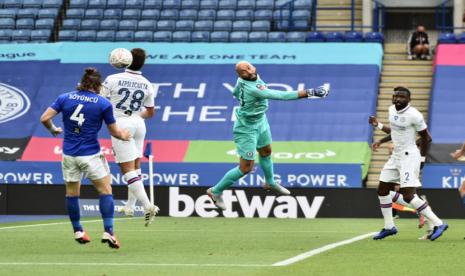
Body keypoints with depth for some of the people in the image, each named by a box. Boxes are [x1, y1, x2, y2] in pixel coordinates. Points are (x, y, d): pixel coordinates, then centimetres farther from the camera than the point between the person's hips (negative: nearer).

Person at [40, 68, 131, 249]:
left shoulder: (65, 98, 0)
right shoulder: (103, 103, -6)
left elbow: (45, 118, -5)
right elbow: (114, 132, 2)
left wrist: (53, 129, 16)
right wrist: (123, 135, 24)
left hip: (69, 154, 3)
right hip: (91, 155, -3)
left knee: (71, 193, 16)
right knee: (105, 190, 5)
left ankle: (77, 231, 25)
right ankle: (108, 232, -5)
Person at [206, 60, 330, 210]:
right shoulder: (251, 89, -40)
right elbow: (279, 96, -44)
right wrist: (309, 93, -45)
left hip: (260, 121, 9)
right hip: (247, 129, -9)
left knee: (266, 152, 28)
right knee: (246, 168, -2)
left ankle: (270, 182, 55)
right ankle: (216, 191, 15)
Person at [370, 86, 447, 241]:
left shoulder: (414, 115, -17)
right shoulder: (392, 110, 7)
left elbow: (426, 137, -7)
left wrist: (422, 158, -3)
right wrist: (381, 141, 17)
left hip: (409, 157, -9)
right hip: (396, 156, 9)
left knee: (408, 196, -17)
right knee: (382, 190, 12)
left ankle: (438, 224, -12)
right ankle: (389, 227, 25)